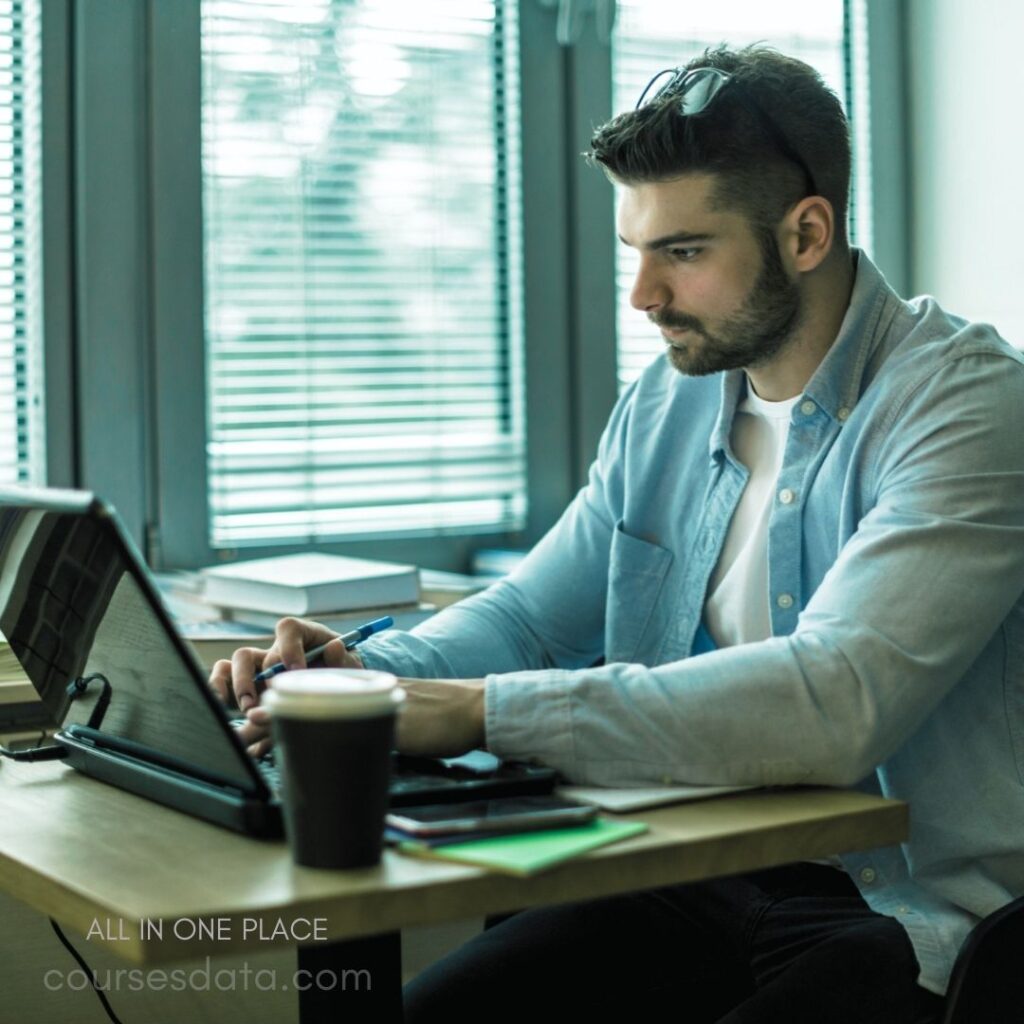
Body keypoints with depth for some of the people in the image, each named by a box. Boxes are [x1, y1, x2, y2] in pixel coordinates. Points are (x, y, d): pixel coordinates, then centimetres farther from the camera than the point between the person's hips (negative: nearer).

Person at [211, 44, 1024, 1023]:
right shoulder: (666, 401, 10)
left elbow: (832, 703, -28)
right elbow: (528, 613, 16)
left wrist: (482, 710, -27)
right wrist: (366, 674, -6)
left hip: (905, 918, -5)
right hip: (694, 884, 6)